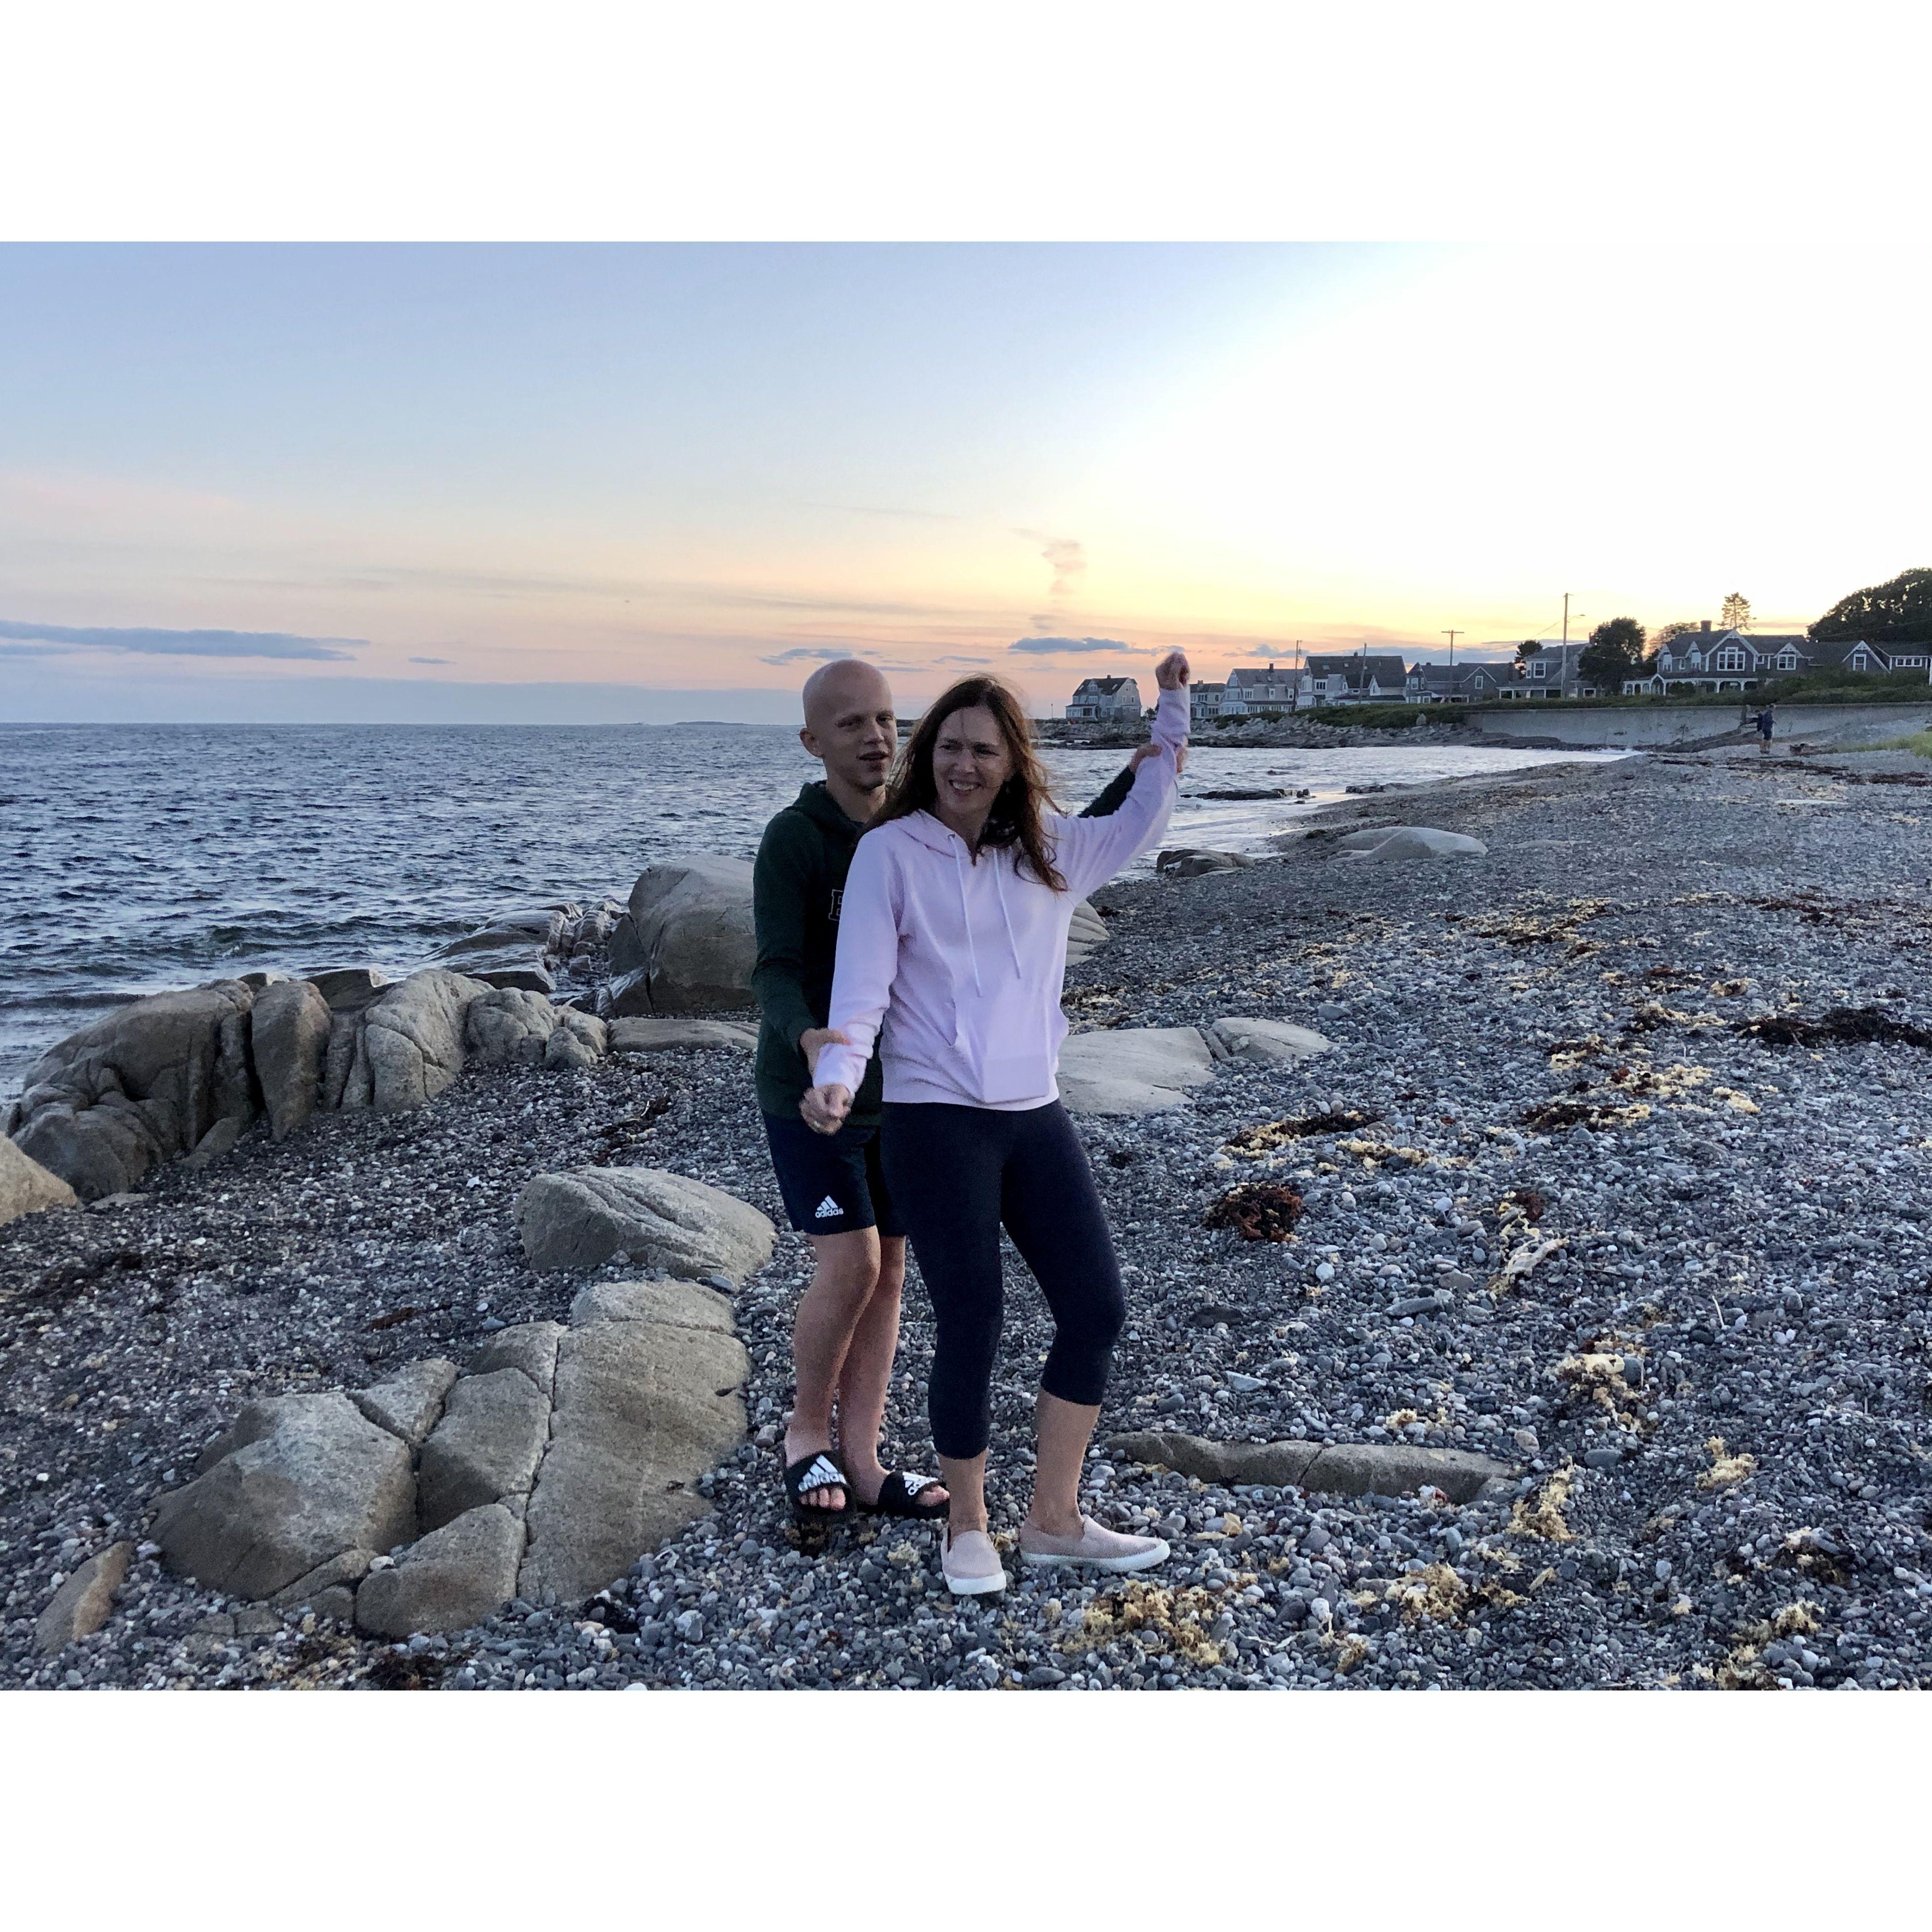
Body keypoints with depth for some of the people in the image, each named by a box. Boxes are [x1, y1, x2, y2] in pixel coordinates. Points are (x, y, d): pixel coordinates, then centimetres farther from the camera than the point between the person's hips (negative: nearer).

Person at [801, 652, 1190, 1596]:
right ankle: (966, 1527, 21)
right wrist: (835, 1077, -24)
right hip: (934, 1121, -5)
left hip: (1036, 1117, 6)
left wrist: (1172, 710, 17)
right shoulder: (890, 851, -3)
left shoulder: (1050, 854, 10)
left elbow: (1141, 818, 23)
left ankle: (1054, 1519, 23)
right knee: (971, 1329, -3)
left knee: (1097, 1309, 6)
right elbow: (861, 986, -8)